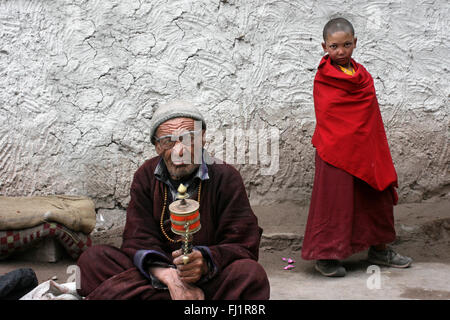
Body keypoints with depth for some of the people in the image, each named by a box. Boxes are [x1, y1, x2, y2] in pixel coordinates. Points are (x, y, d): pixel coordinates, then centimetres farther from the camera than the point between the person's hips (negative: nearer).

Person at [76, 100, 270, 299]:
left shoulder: (226, 177, -3)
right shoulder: (145, 176, 5)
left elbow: (243, 245, -9)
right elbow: (138, 239, -5)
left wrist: (206, 262, -32)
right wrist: (168, 276, -28)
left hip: (208, 280, -2)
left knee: (251, 274, -32)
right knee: (93, 257, -19)